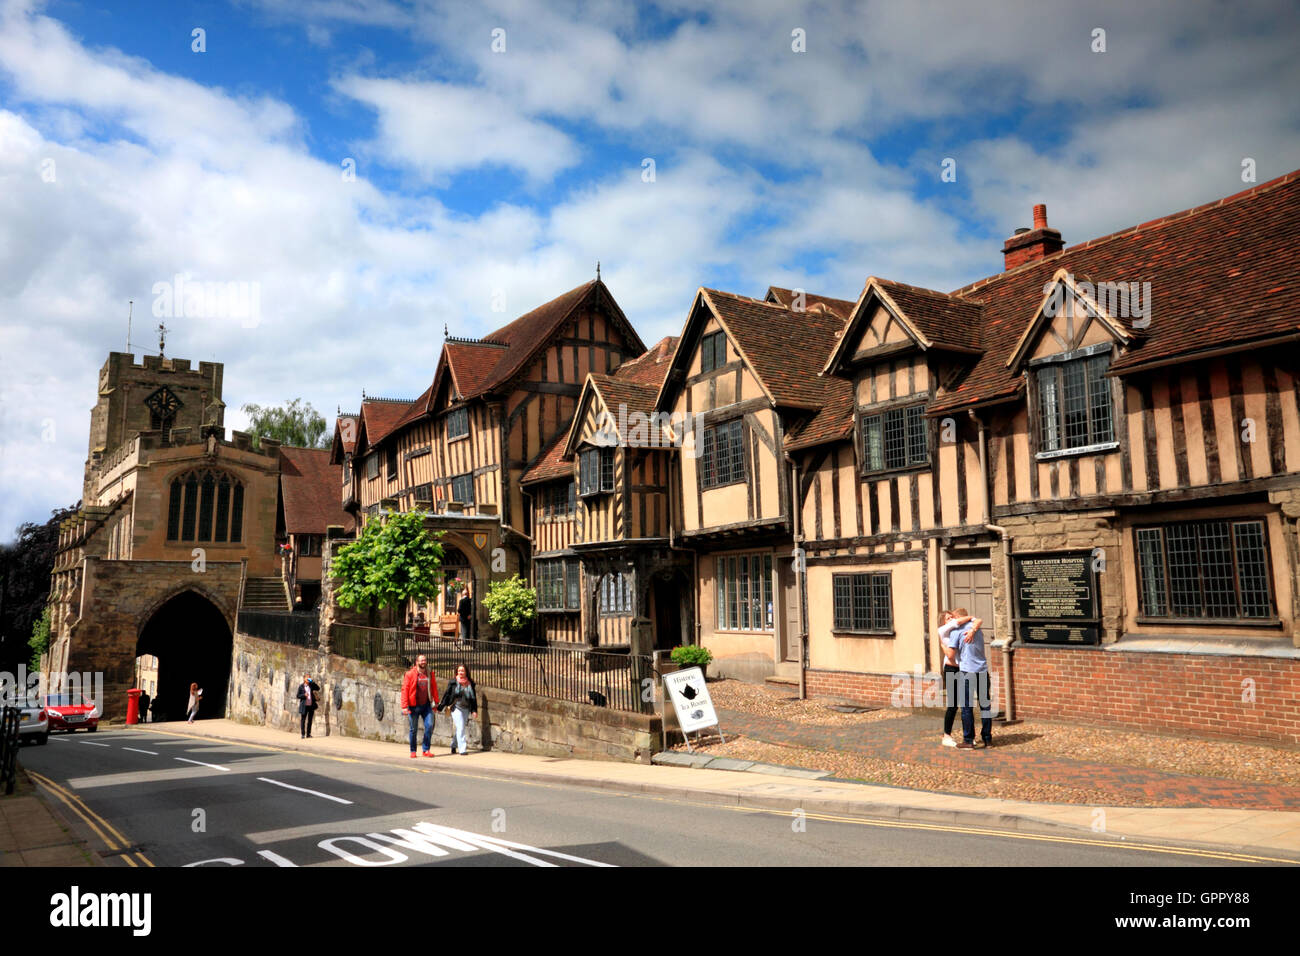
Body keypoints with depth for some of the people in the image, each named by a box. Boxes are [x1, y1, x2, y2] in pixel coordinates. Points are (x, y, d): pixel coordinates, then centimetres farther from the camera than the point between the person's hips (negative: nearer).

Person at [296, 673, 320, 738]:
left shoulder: (311, 685, 7)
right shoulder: (301, 686, 0)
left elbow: (318, 688, -6)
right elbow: (298, 696, 0)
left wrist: (312, 682, -11)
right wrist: (304, 695, -19)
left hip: (311, 705, 3)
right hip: (304, 706, -3)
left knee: (310, 720, 8)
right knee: (303, 720, 2)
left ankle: (308, 734, 15)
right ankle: (303, 734, 7)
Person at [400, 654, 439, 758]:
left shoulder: (430, 674, 4)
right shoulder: (410, 674, -6)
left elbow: (434, 688, 11)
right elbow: (404, 690, -8)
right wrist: (404, 706, -13)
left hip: (426, 705, 2)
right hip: (414, 706, -2)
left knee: (429, 725, -8)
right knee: (413, 729, 6)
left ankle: (426, 750, 3)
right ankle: (413, 751, 22)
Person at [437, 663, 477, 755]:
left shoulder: (470, 684, 5)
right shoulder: (453, 683, -2)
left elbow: (474, 697, 10)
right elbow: (447, 695, 2)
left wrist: (474, 710, 4)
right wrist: (440, 707, 4)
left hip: (466, 709, 3)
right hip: (456, 708, -3)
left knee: (460, 729, 10)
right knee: (460, 728, -11)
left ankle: (453, 745, 31)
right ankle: (462, 749, -10)